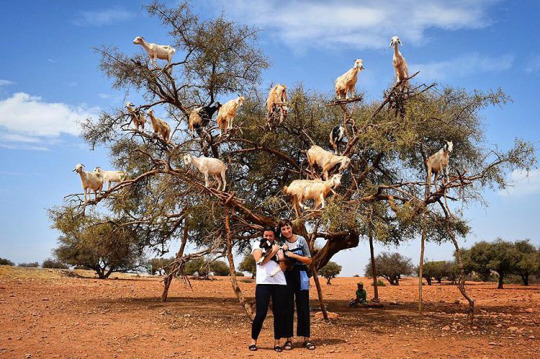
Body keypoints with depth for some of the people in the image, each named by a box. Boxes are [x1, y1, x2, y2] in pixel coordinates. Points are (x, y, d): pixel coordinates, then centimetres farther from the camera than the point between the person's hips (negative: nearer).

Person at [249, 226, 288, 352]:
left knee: (279, 313, 1)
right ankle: (253, 340, 8)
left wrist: (282, 258, -8)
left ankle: (277, 342, 12)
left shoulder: (278, 247, 17)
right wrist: (273, 251, -3)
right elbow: (260, 261, -8)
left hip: (280, 283, 3)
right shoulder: (258, 246, 10)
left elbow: (283, 268, 10)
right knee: (261, 313, -7)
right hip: (263, 283, -3)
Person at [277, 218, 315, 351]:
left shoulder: (301, 240, -1)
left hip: (301, 276, 0)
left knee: (303, 307, 3)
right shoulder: (281, 243, 2)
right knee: (288, 308, 2)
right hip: (287, 276, 1)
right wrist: (282, 251, -12)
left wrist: (294, 255, -13)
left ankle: (306, 338, 8)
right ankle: (289, 339, 7)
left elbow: (309, 260, -1)